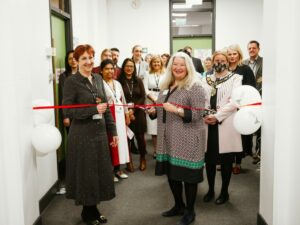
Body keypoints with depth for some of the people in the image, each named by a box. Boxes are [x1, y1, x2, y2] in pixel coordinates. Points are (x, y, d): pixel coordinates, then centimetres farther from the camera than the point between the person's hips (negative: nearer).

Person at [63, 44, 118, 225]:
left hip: (100, 133, 6)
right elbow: (67, 111, -15)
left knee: (100, 172, 12)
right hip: (82, 135, -6)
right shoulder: (72, 82, -9)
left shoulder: (98, 79, 9)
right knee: (86, 174, 4)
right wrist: (94, 110, -22)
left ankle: (94, 209, 29)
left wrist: (113, 130, 10)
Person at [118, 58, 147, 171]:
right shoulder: (119, 81, -4)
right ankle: (129, 161, 16)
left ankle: (143, 158, 26)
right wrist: (127, 111, -11)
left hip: (138, 113, 2)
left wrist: (133, 109, -10)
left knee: (140, 137, 6)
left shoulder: (138, 80, 6)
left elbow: (143, 97, 2)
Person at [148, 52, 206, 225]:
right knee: (171, 173, 15)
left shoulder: (195, 87, -9)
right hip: (169, 138, 7)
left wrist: (176, 110, -26)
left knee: (188, 174, 3)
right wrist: (153, 110, 3)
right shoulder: (166, 86, 14)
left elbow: (197, 114, -17)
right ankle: (179, 206, 34)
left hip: (188, 139, -7)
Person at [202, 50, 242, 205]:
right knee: (209, 158, 7)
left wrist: (217, 116, -16)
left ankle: (224, 192, 19)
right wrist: (205, 115, -13)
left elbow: (234, 102, -9)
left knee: (226, 160, 4)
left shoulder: (235, 78, 3)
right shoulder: (207, 79, 14)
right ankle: (210, 189, 24)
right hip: (208, 124, 3)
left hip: (225, 124, -3)